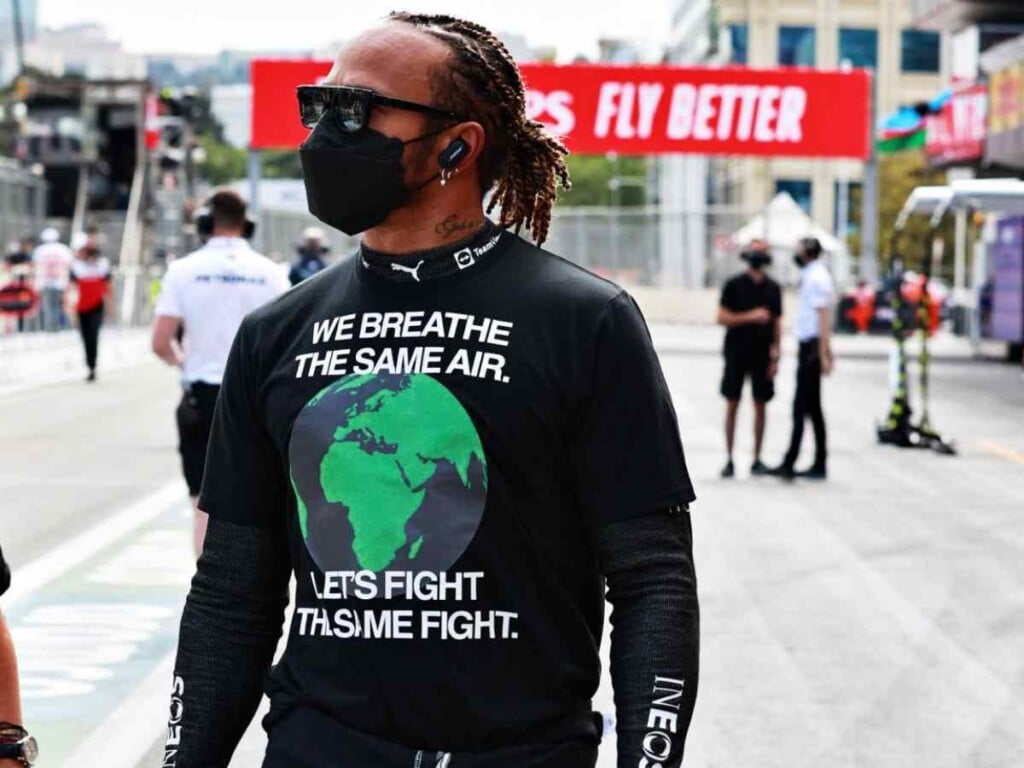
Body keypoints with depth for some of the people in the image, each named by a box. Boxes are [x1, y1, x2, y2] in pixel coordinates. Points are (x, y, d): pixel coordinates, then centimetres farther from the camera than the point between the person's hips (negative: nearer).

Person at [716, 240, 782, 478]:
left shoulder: (772, 288, 7)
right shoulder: (734, 285, -1)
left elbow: (777, 323, 10)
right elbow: (723, 318, -5)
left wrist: (775, 356, 3)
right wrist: (751, 316, -15)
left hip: (761, 353, 2)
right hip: (736, 351, -2)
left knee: (760, 405, 4)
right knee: (732, 405, 0)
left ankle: (757, 460, 11)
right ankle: (729, 460, 5)